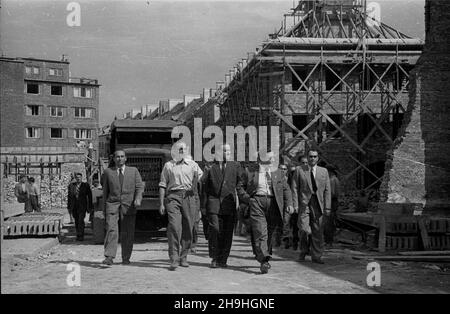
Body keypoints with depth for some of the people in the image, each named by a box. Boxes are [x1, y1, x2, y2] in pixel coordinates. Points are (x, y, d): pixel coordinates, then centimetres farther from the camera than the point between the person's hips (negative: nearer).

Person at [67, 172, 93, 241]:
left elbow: (89, 197, 2)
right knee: (76, 221, 7)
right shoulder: (71, 185, 7)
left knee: (81, 220, -13)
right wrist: (69, 207, 6)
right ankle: (79, 235, 17)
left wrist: (90, 207, 0)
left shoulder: (86, 185, 0)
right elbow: (69, 196, 9)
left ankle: (80, 236, -11)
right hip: (74, 206, 3)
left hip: (82, 206, -3)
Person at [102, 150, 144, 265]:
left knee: (128, 233, 2)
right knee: (111, 230, -15)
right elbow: (105, 190, 15)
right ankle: (109, 257, -20)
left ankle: (126, 258, 12)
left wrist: (138, 199, -16)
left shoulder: (133, 171, 10)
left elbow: (139, 186, 2)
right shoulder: (108, 172, 11)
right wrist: (104, 206, 13)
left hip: (128, 205, 1)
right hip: (112, 204, 0)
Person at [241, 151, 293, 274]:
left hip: (273, 204, 2)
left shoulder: (278, 173, 18)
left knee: (269, 233, 8)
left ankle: (265, 257, 26)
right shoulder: (252, 174, 12)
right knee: (260, 233, -13)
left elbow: (286, 189, 13)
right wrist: (248, 200, 0)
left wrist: (289, 204, 0)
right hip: (257, 202, -2)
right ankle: (264, 261, -20)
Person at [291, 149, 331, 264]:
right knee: (304, 230, -11)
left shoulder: (324, 171, 11)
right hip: (304, 204, -2)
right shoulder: (300, 170, 6)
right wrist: (295, 205, -7)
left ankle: (316, 256, 12)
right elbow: (295, 188, 3)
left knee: (318, 232, 2)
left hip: (318, 204, 2)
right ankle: (303, 251, 13)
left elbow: (327, 190, 8)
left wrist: (327, 207, 0)